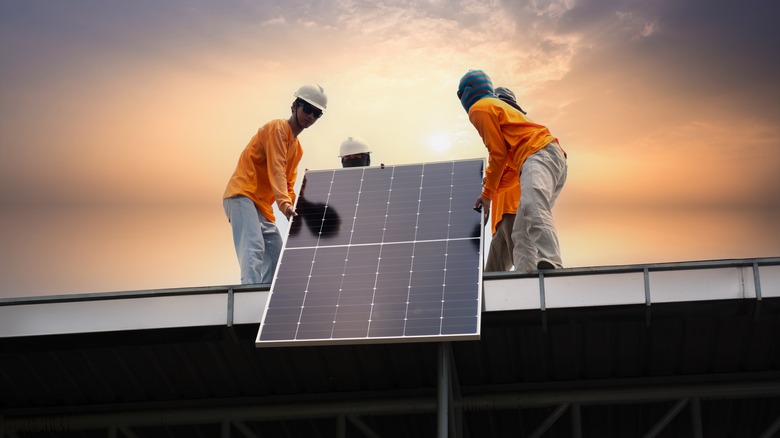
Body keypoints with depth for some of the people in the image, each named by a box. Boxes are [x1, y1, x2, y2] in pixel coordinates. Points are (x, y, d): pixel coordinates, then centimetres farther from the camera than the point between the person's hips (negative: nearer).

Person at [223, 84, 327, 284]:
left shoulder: (297, 148, 22)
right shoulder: (278, 128, -7)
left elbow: (288, 185, 21)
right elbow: (276, 170, -21)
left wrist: (294, 208, 2)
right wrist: (284, 203, -34)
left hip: (263, 207, 10)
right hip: (242, 196, -10)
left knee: (277, 258, 6)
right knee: (253, 248, -28)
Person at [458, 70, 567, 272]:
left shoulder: (479, 108, 6)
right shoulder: (499, 106, 36)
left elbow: (498, 153, -1)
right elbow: (511, 157, 32)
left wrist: (487, 193, 6)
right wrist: (492, 188, 31)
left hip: (538, 155, -10)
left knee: (532, 210, -34)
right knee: (521, 232, 4)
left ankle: (551, 266, -56)